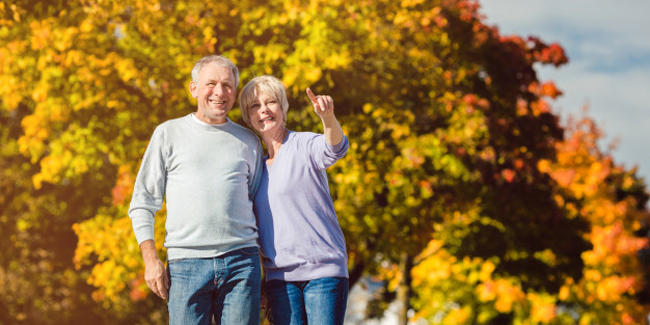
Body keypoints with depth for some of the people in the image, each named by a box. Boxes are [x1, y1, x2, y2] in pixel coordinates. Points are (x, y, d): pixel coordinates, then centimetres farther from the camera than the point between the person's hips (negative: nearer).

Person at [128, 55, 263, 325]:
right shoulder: (169, 134, 10)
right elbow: (142, 203, 10)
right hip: (186, 263, -1)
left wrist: (266, 274, 13)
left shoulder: (249, 142, 16)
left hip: (241, 261, 2)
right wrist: (151, 259, -2)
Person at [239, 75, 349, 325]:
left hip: (323, 269, -5)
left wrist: (327, 116, -46)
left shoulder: (304, 145, -1)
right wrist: (263, 278, 14)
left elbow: (335, 149, -25)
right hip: (279, 275, 5)